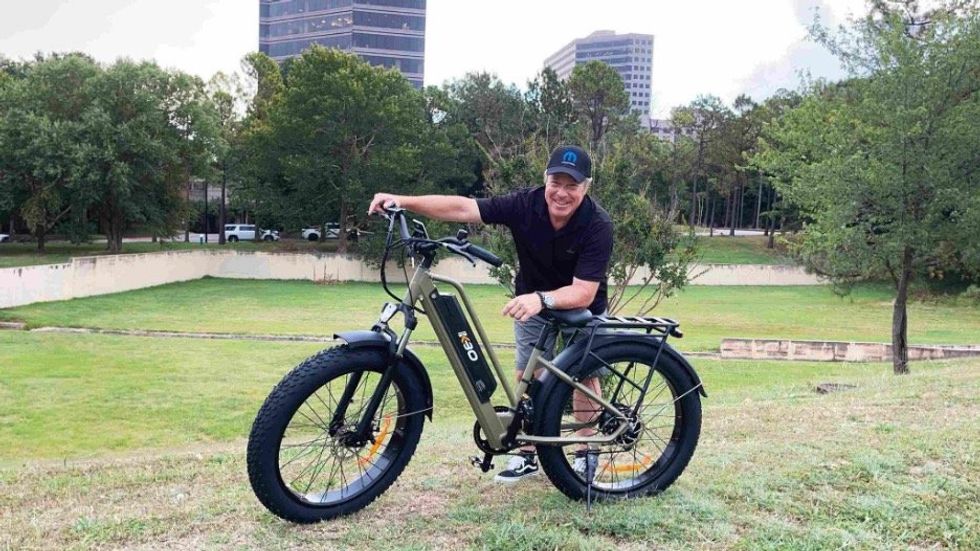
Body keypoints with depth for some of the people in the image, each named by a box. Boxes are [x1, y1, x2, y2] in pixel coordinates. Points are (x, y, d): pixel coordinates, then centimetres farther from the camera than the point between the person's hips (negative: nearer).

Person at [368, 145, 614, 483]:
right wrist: (403, 202, -45)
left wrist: (541, 299, -56)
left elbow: (583, 293, -37)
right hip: (533, 301, 2)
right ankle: (527, 455, 14)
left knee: (585, 374, -4)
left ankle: (587, 454, 15)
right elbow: (462, 208, -33)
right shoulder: (526, 204, -25)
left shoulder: (597, 225, -31)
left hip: (582, 306, -2)